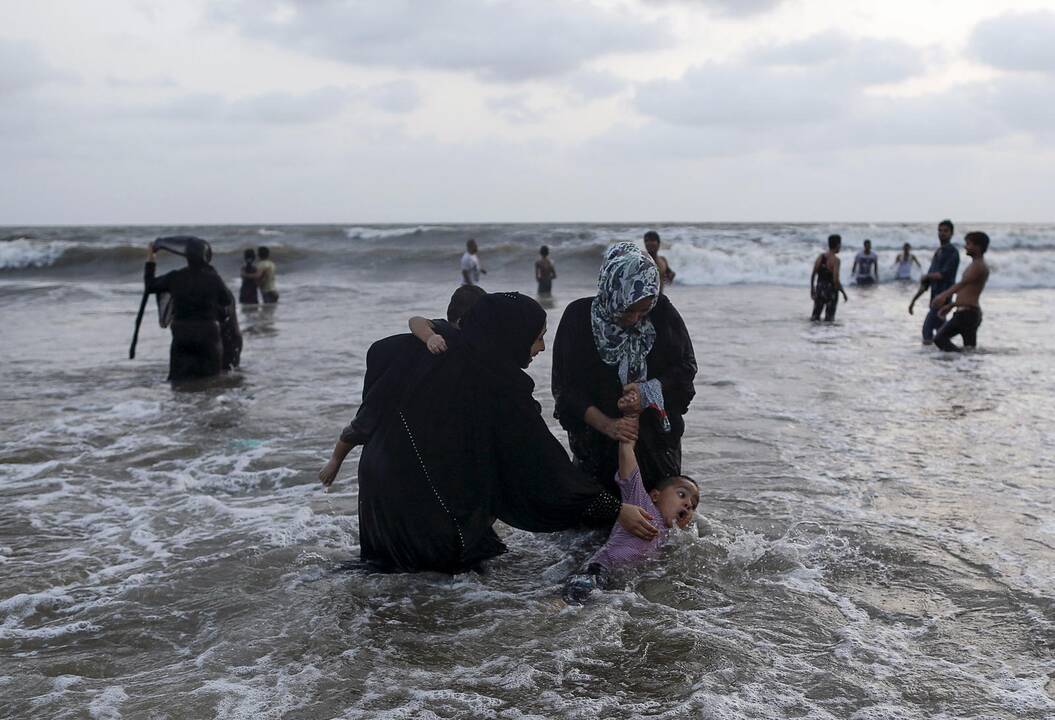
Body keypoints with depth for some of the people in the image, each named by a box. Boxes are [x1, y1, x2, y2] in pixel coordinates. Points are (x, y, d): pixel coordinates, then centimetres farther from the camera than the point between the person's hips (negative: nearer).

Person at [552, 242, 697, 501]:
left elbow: (686, 366, 0)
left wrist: (649, 389, -18)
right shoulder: (579, 316, -12)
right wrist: (605, 424, -25)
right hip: (599, 445, -1)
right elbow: (566, 388, -11)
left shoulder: (662, 312, -8)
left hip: (658, 440, 2)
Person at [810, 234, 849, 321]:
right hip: (831, 291, -5)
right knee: (829, 320, 5)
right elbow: (836, 280, -20)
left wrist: (812, 289, 18)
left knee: (815, 317, 13)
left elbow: (813, 275, 6)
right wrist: (844, 293, -9)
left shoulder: (820, 256, 2)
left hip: (819, 290, 5)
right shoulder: (835, 260, -15)